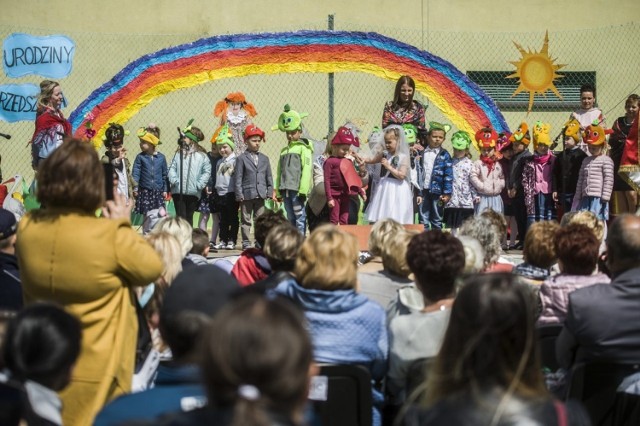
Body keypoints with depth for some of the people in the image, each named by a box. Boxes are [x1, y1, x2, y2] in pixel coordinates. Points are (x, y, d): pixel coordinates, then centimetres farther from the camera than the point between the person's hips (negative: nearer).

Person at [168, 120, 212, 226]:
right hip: (178, 191, 1)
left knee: (189, 217, 10)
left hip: (193, 192, -1)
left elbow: (207, 172, -1)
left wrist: (199, 184, -10)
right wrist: (174, 180, -10)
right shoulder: (179, 153, 8)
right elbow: (172, 168, 5)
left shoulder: (201, 155, 1)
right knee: (180, 216, -3)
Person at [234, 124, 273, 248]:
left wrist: (270, 192, 4)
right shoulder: (242, 159, -1)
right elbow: (238, 178, -3)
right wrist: (239, 195, -9)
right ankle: (246, 243, 9)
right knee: (246, 221, 4)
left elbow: (269, 177, 12)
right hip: (247, 195, -3)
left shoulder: (264, 158, 10)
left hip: (260, 195, 3)